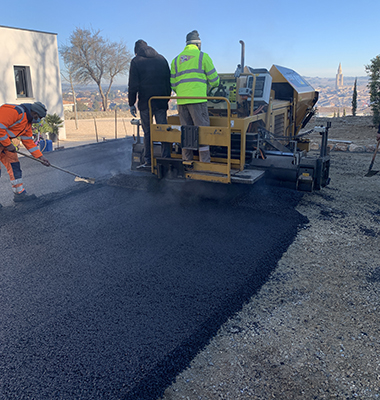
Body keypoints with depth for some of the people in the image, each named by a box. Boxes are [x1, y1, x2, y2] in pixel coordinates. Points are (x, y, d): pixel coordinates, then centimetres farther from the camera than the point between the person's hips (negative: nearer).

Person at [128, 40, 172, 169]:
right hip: (161, 102, 3)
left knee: (148, 132, 4)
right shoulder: (162, 59, 13)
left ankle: (149, 161, 6)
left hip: (145, 102, -3)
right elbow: (168, 82, 14)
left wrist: (131, 104, 0)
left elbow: (133, 85, -5)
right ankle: (166, 159, 2)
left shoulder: (136, 61, 0)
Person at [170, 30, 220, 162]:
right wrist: (213, 85, 27)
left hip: (181, 100, 5)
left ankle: (186, 161, 15)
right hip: (198, 98, -5)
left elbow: (173, 84, 17)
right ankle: (205, 162, -3)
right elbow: (214, 80, 5)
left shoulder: (176, 60, 18)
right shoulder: (203, 56, 5)